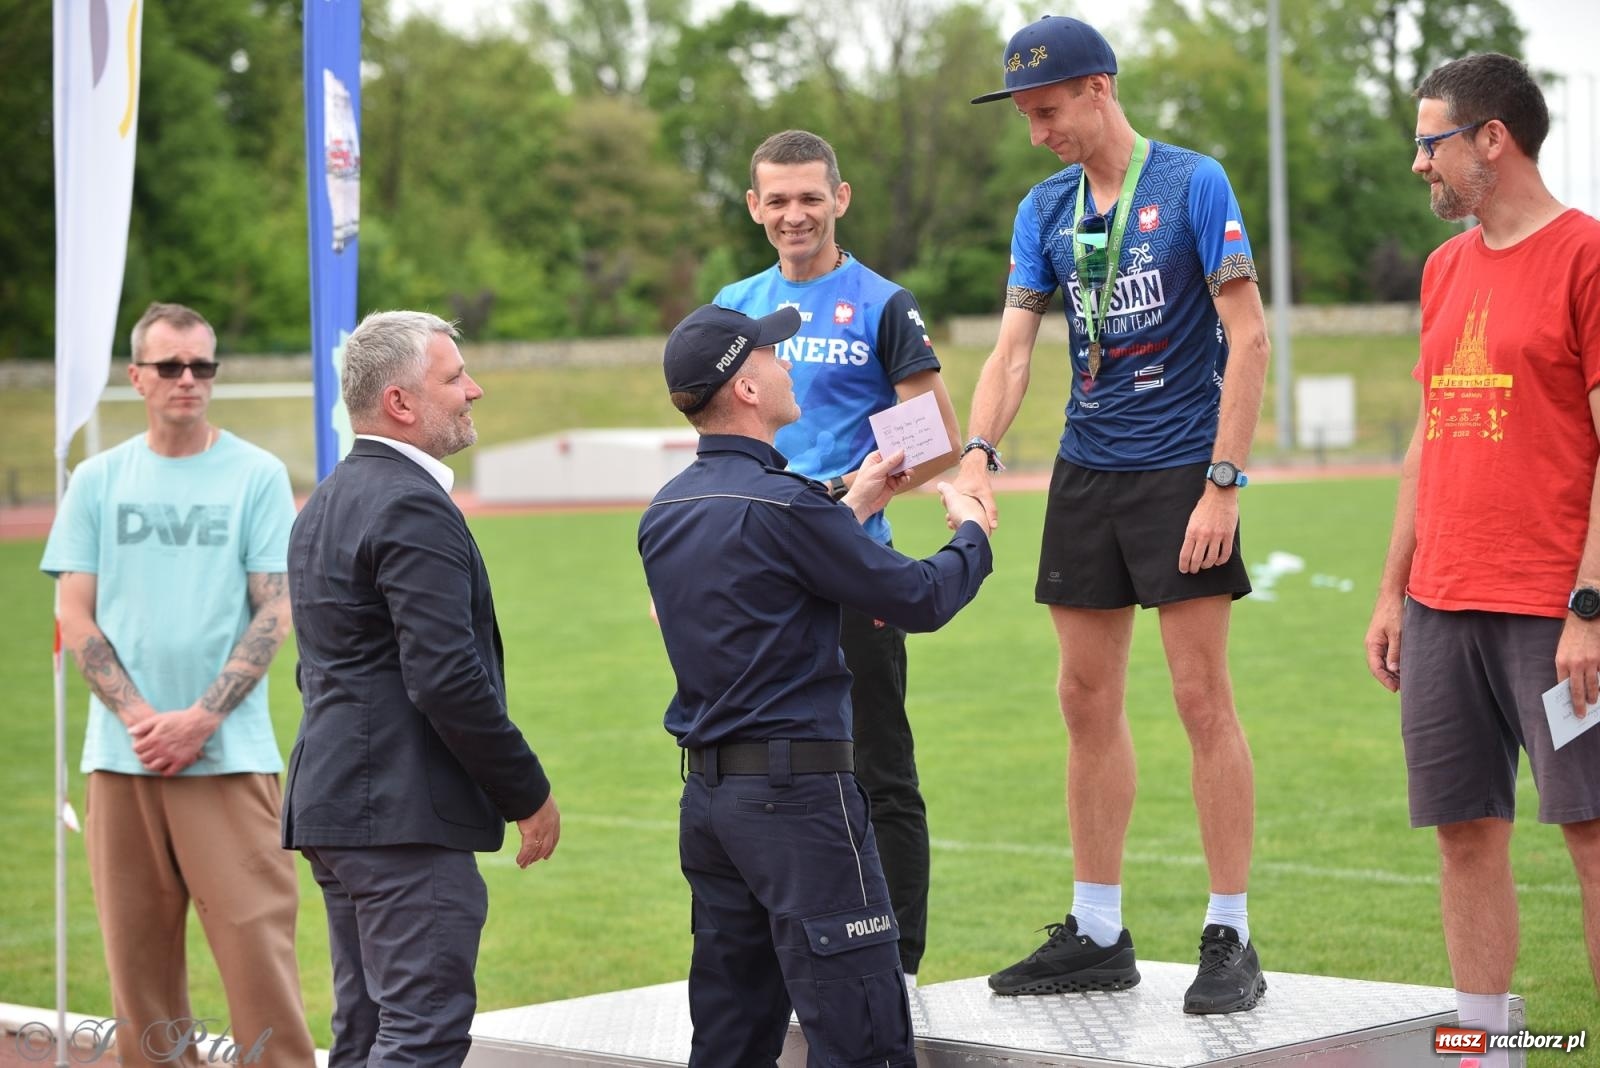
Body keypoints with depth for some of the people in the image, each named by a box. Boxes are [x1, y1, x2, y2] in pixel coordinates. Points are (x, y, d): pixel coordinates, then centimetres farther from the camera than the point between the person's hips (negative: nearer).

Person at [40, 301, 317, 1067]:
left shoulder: (257, 475, 3)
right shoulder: (98, 480, 10)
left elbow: (274, 613, -1)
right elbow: (75, 617, 7)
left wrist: (201, 718, -11)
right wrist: (139, 717, -8)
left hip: (230, 753, -2)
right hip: (122, 754, 3)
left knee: (256, 940, -8)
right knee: (137, 952, 3)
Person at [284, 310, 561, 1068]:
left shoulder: (327, 502, 17)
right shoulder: (412, 508, -15)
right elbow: (447, 680, -21)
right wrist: (530, 795, -10)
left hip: (334, 802, 10)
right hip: (404, 814, -10)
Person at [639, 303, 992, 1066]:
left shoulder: (665, 512, 9)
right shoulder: (780, 503, -16)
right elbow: (920, 601, -9)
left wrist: (853, 508, 28)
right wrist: (972, 532, 10)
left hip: (706, 794, 9)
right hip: (797, 789, -9)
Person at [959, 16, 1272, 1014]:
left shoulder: (1194, 183, -8)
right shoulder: (1045, 208, 9)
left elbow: (1249, 338, -10)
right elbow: (1013, 349, 5)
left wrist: (1223, 483, -16)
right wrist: (979, 454, -12)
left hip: (1182, 472, -6)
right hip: (1086, 472, 6)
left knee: (1203, 698, -6)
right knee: (1089, 701, 8)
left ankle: (1231, 940, 2)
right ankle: (1097, 934, 17)